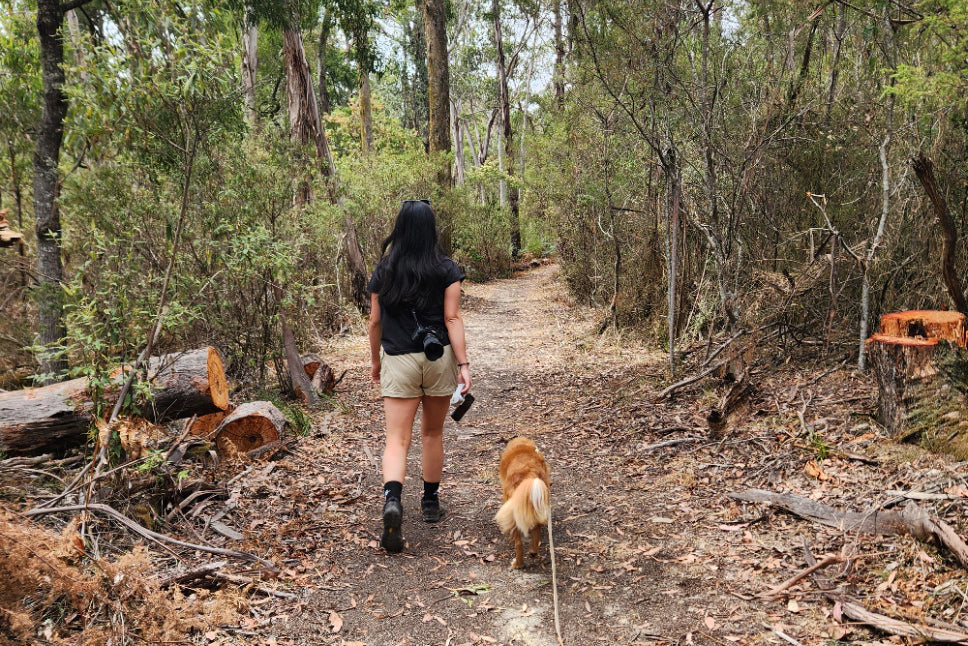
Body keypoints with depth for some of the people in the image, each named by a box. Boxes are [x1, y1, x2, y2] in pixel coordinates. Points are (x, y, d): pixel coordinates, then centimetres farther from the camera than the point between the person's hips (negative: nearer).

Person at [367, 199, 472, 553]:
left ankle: (392, 499, -25)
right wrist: (464, 364, -8)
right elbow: (452, 318, -9)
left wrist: (375, 360, 18)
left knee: (397, 439, 0)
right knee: (433, 433, 17)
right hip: (439, 358, 0)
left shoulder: (384, 270, 1)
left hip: (398, 361, 0)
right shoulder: (446, 269, -3)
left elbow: (375, 321, 5)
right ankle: (431, 503, 30)